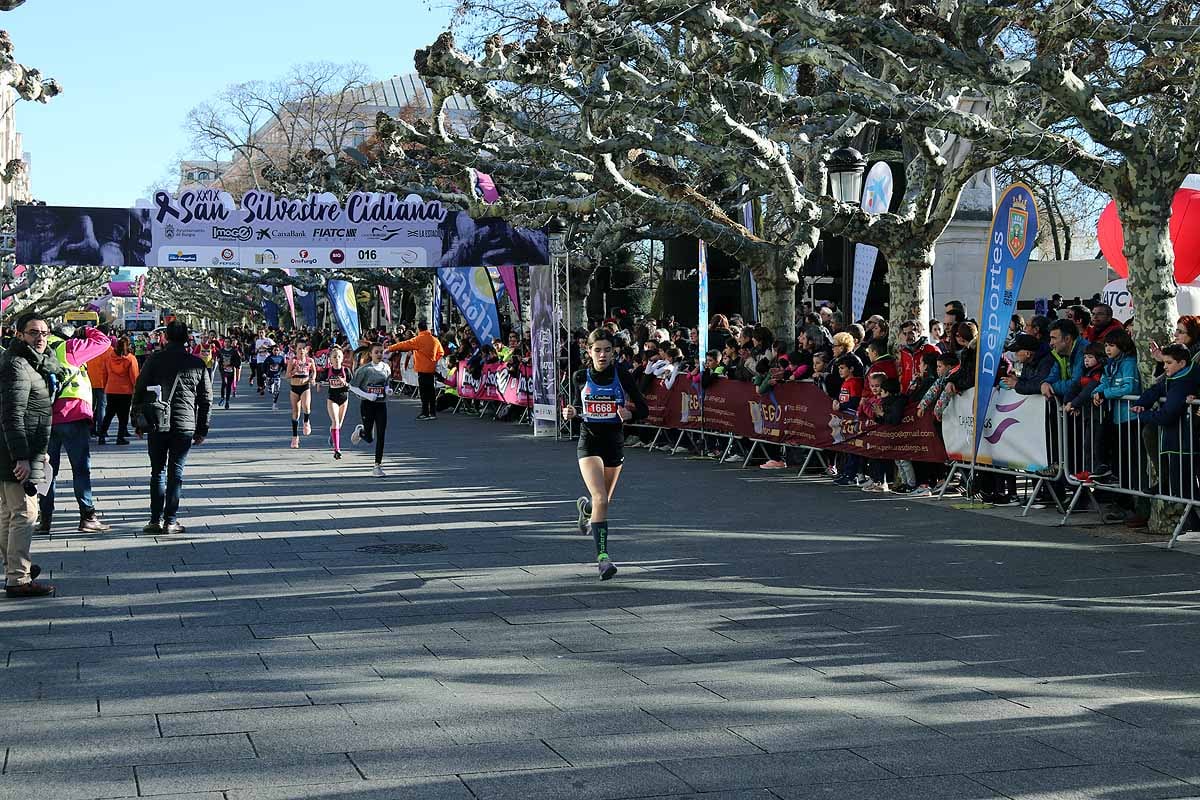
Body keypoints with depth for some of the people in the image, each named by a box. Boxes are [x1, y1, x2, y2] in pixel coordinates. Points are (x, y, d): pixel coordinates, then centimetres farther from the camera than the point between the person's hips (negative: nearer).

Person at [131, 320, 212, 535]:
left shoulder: (154, 360, 0)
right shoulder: (197, 364, 3)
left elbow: (139, 391, 2)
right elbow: (206, 399, 6)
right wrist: (202, 430, 13)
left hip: (156, 426, 0)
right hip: (184, 426, 0)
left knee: (157, 472, 8)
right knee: (176, 473, 4)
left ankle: (156, 520, 6)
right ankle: (171, 521, 3)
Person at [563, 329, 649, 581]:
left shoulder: (623, 377, -6)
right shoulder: (580, 377, -2)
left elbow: (644, 409, -2)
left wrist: (628, 414, -23)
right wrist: (571, 413, -10)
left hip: (615, 444, 2)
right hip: (589, 443, -2)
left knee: (603, 500, 17)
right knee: (600, 499, -19)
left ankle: (585, 507, 54)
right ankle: (602, 557, -18)